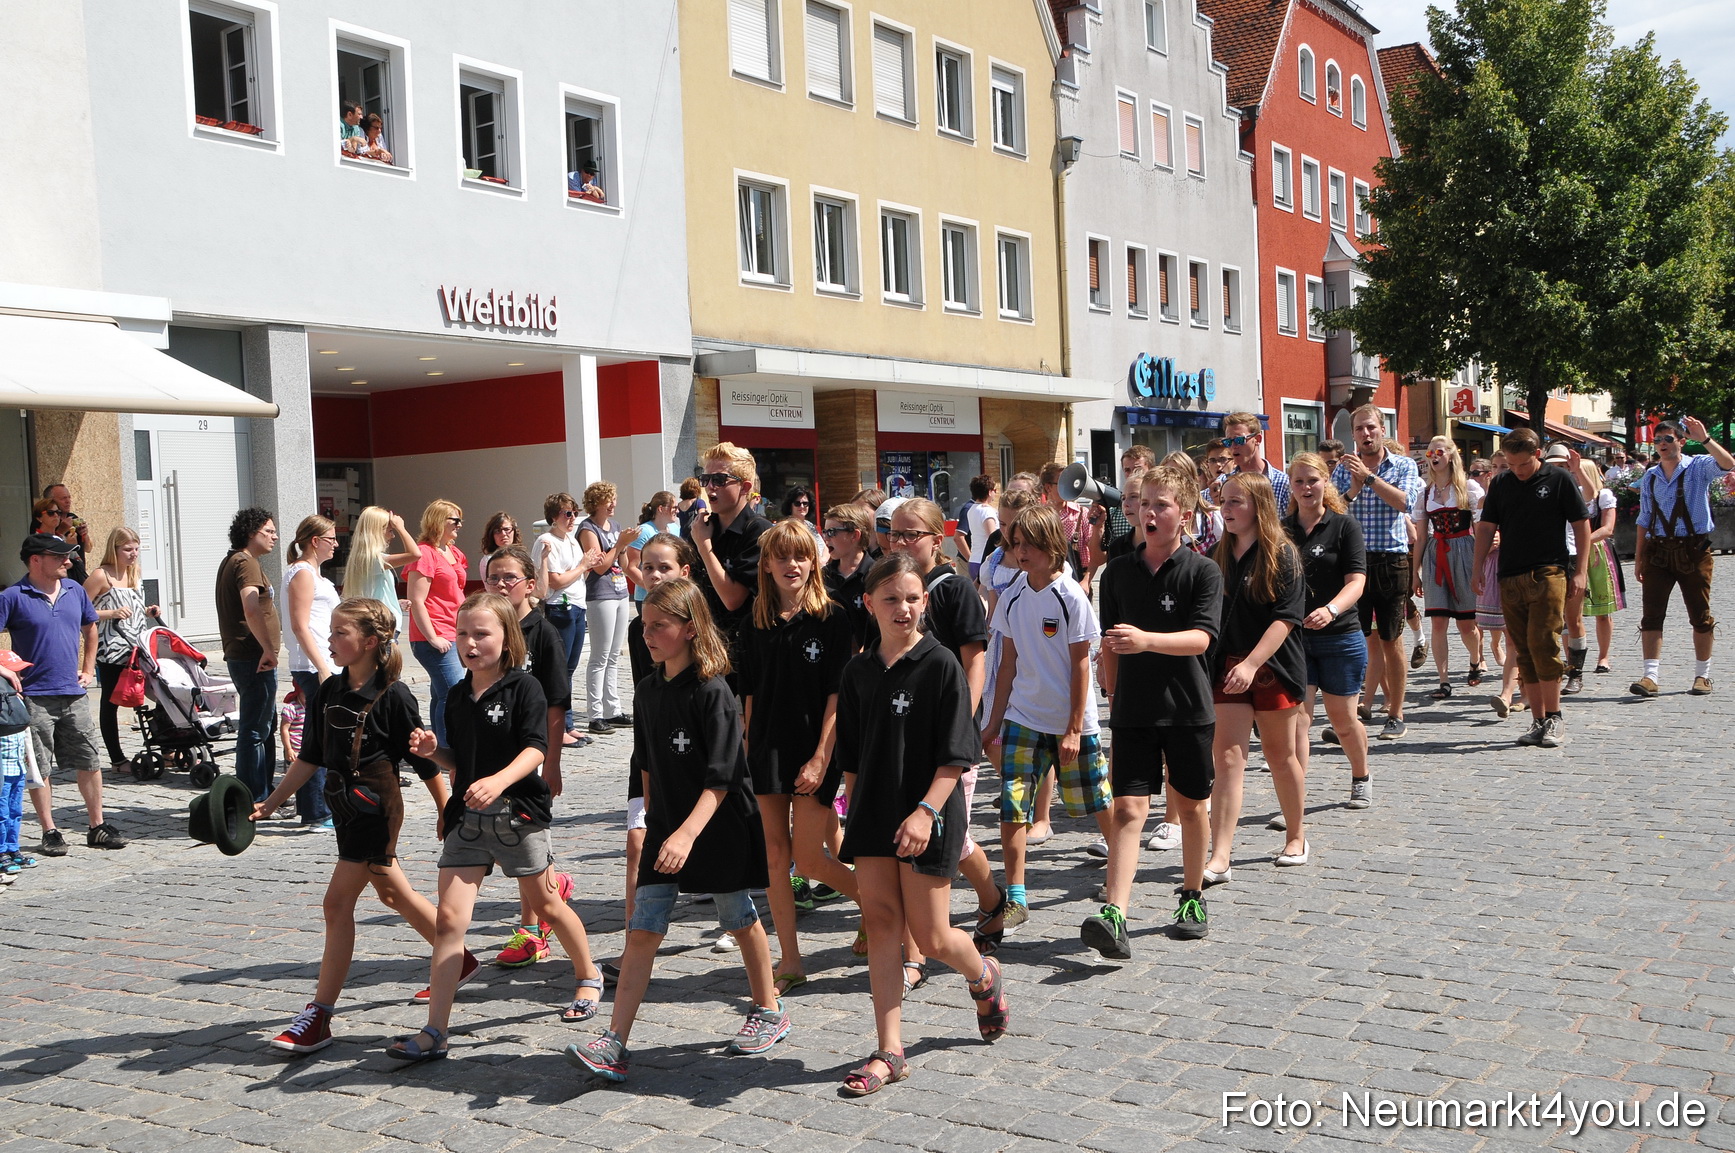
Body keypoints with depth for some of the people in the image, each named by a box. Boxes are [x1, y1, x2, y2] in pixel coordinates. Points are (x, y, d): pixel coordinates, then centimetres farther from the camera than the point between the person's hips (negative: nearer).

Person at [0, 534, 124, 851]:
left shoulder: (74, 591, 9)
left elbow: (90, 627, 24)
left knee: (90, 762, 7)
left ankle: (98, 826, 16)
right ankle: (50, 832, 12)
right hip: (34, 697, -5)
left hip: (73, 693, 5)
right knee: (38, 768, 3)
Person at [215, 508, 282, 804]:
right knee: (255, 730, -6)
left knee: (265, 724, 19)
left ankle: (264, 793, 27)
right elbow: (251, 610, -28)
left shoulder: (232, 562, 19)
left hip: (242, 656, 11)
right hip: (253, 658, -11)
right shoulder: (246, 563, -14)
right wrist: (268, 648, -27)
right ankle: (252, 800, -3)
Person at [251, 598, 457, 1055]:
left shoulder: (393, 695, -15)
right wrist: (270, 803, 8)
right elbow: (309, 758, 12)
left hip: (377, 809, -8)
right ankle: (459, 961, 38)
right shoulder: (326, 692, 6)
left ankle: (318, 1016, -2)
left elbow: (425, 761, -8)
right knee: (393, 893, 19)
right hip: (345, 807, 8)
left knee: (338, 903, -8)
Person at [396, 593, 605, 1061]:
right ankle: (434, 1031, -3)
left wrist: (499, 781, -35)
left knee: (544, 904, 12)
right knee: (449, 918, -5)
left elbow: (535, 749, -19)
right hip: (467, 817, 4)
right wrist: (433, 751, -3)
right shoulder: (456, 696, 9)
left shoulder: (524, 687, -9)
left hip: (519, 814, -4)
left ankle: (589, 977, 38)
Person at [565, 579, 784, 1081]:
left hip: (720, 829, -5)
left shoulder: (712, 692, -17)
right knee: (642, 930, -2)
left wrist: (687, 833, -31)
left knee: (739, 918, 11)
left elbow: (721, 778, -22)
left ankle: (769, 1011, 33)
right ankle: (614, 1045, -4)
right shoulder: (648, 690, 4)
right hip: (665, 831, 6)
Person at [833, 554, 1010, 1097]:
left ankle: (985, 978, 35)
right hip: (874, 813, 5)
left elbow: (956, 754, -12)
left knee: (931, 935, 1)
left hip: (929, 814, -5)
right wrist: (851, 812, 14)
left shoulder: (941, 665, -10)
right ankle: (889, 1051, 9)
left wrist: (926, 810, -21)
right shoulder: (859, 671, 6)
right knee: (880, 924, 3)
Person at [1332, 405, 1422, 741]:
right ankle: (1360, 704, 7)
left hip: (1391, 561, -2)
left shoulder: (1403, 466, 4)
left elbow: (1404, 502, -14)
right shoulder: (1343, 469, 10)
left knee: (1390, 641, 3)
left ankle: (1395, 716, 11)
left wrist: (1368, 476, -18)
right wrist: (1353, 490, -14)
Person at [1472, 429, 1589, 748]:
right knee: (1523, 651, 4)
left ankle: (1553, 717, -1)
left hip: (1548, 574, -4)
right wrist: (1478, 569, 6)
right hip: (1510, 578, 4)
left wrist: (1580, 571, -2)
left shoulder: (1558, 479, 1)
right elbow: (1486, 528, 14)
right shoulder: (1500, 484, 11)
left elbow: (1581, 525, 3)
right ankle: (1538, 720, 11)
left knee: (1543, 644, -12)